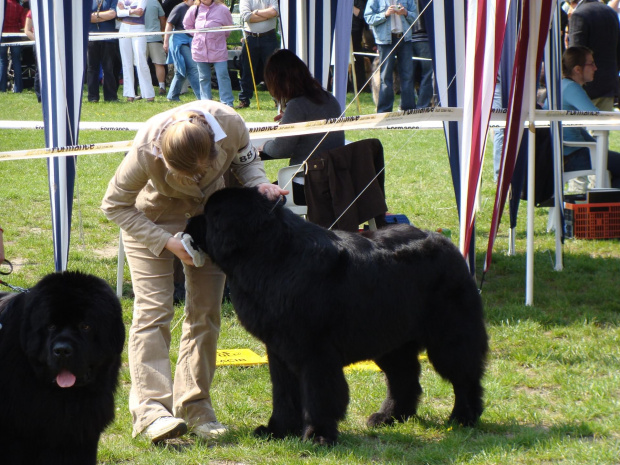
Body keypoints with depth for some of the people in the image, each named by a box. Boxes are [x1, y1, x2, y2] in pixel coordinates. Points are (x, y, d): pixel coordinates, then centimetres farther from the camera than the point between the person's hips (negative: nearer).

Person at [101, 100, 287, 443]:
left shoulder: (230, 125, -32)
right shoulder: (145, 154, -38)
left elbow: (246, 160, -6)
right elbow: (115, 206, -21)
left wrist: (259, 184, -27)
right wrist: (167, 242, -27)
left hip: (209, 212, 3)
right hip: (153, 217, -3)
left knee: (205, 312, 1)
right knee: (153, 309, -14)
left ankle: (193, 408, 7)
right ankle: (149, 409, -18)